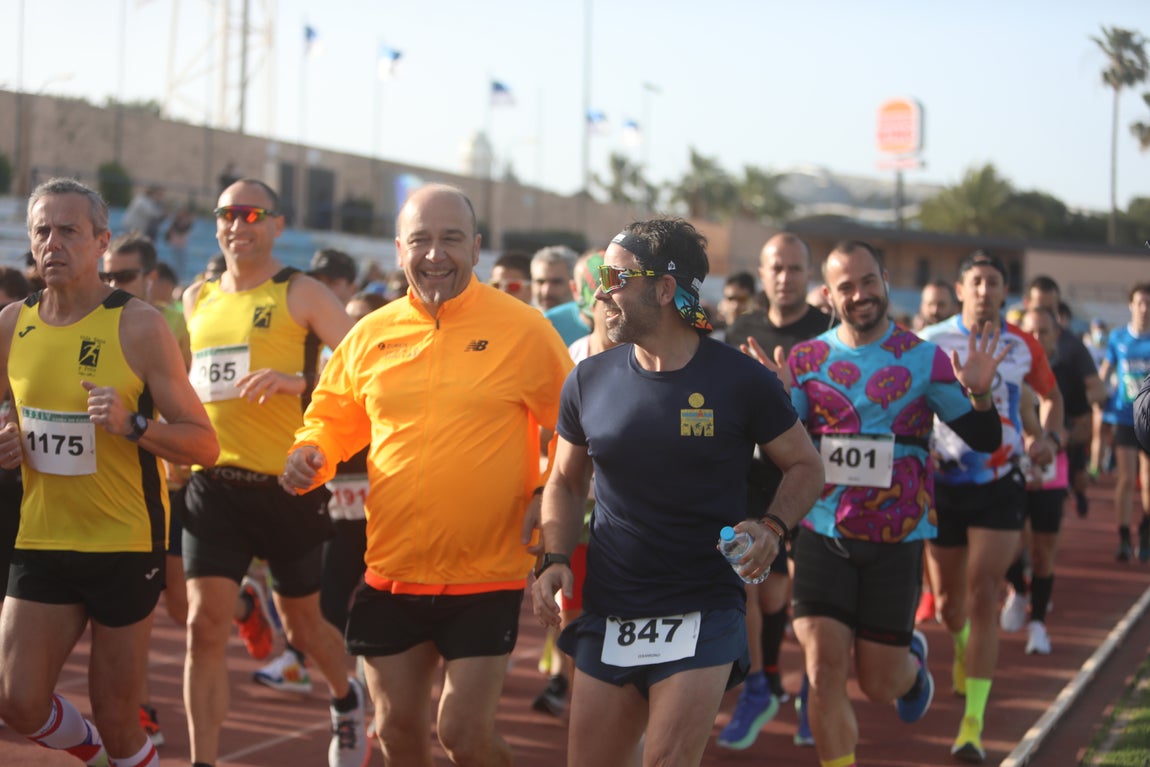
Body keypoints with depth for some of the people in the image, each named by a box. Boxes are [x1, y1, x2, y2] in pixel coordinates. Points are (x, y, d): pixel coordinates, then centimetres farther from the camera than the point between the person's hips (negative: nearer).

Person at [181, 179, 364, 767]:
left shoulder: (300, 294, -3)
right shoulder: (198, 299, 12)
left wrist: (299, 380, -24)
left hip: (287, 483, -3)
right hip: (213, 482, 3)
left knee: (302, 627, 12)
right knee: (204, 625, -9)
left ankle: (346, 699, 43)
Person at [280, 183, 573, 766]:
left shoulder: (522, 329, -7)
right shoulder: (370, 335, 3)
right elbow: (332, 417, 16)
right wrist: (310, 454, -5)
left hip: (486, 578, -4)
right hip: (391, 570, 4)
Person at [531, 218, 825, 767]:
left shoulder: (741, 380, -7)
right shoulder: (589, 381, 3)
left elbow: (805, 465, 4)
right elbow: (566, 481, 15)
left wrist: (772, 527, -14)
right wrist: (553, 560, -1)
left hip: (703, 616, -4)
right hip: (607, 616, 4)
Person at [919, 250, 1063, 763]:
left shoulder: (1022, 346, 1)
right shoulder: (931, 342, -6)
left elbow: (1050, 395, 18)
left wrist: (1050, 436, -1)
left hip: (1000, 484, 0)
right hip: (944, 483, 0)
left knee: (983, 597, -9)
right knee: (948, 600, 11)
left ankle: (974, 722, -9)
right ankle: (963, 646, 49)